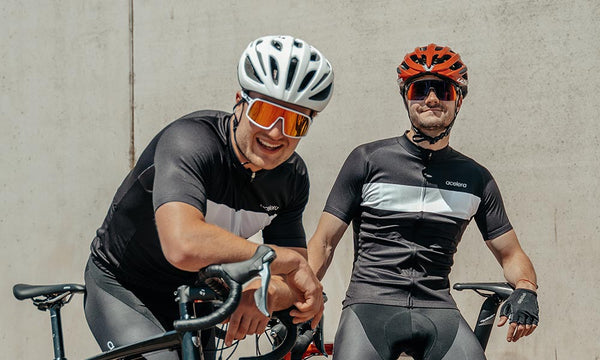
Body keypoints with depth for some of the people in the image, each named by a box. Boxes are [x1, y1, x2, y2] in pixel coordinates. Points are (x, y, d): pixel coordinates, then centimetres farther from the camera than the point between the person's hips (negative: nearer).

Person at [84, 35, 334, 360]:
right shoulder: (189, 141, -31)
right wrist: (288, 259, -37)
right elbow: (184, 246, -48)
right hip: (122, 290, -6)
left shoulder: (293, 177, -10)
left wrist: (266, 293, -34)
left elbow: (296, 283, -9)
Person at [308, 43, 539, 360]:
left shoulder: (476, 178, 12)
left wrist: (525, 289, -6)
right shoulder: (368, 160, 5)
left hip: (437, 310, 2)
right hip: (370, 304, -2)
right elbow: (323, 243, 4)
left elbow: (510, 254, 17)